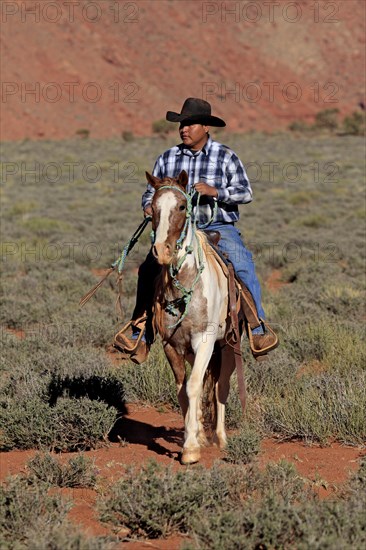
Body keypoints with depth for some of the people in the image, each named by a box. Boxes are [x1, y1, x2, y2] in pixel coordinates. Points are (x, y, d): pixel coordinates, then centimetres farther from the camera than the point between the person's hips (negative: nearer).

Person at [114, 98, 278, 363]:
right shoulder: (167, 158, 11)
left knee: (243, 267, -28)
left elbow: (246, 192, -4)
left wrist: (215, 191, -20)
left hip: (219, 228, -2)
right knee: (150, 270, -17)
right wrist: (149, 206, -6)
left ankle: (258, 329, -21)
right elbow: (152, 192, 18)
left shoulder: (226, 157, 2)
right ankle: (140, 338, -9)